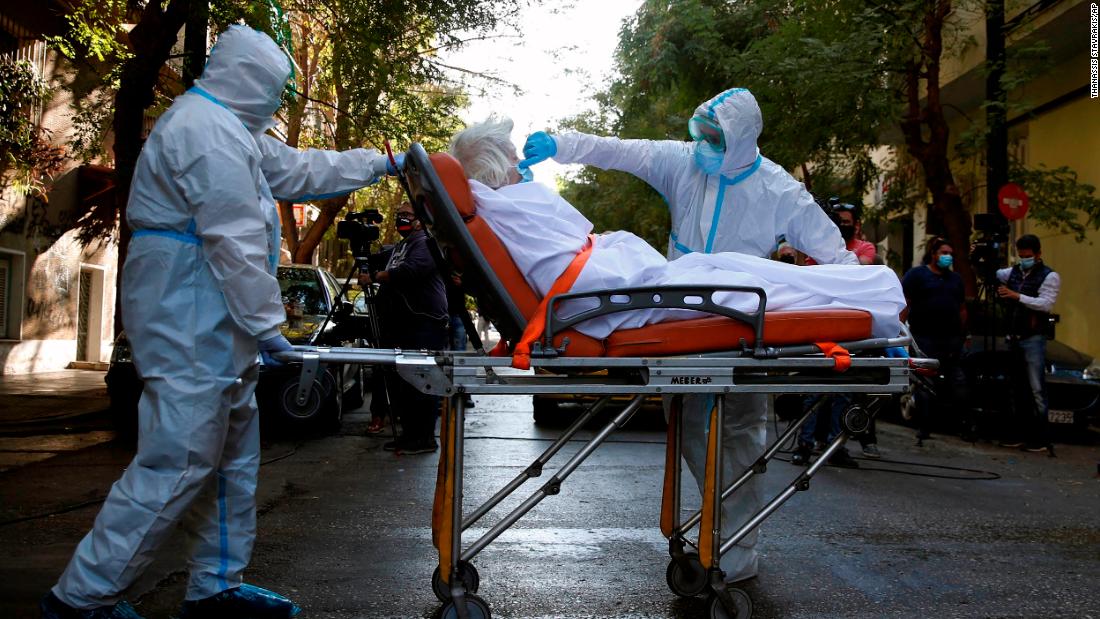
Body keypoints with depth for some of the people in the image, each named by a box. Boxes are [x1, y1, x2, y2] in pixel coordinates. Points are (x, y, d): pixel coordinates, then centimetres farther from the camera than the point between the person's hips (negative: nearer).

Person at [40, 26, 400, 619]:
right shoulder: (206, 129, -16)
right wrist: (266, 323, -17)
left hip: (212, 325, 11)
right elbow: (235, 238, -21)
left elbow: (300, 168, 29)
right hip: (190, 322, -11)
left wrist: (380, 162, 36)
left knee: (232, 455, 15)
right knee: (177, 464, -8)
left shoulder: (232, 130, 19)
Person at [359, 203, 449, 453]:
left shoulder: (426, 243, -5)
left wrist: (375, 277, -20)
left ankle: (425, 438, -3)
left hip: (424, 324, -10)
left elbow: (412, 270, -22)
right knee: (399, 382, 10)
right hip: (399, 325, 10)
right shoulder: (398, 247, 27)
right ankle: (409, 433, 19)